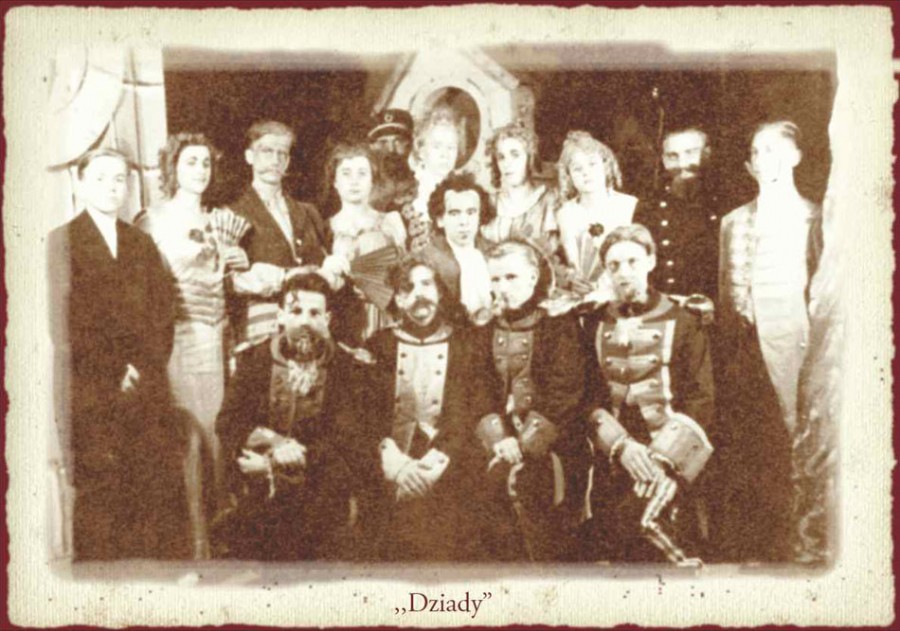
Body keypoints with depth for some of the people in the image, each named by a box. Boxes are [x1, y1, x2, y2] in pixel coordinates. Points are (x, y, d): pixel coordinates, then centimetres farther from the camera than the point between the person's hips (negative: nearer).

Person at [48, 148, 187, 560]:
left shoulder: (141, 244, 20)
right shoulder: (62, 241, 5)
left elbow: (163, 312, 13)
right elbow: (63, 323, -4)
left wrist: (143, 367, -2)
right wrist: (110, 377, -8)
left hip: (146, 389, 4)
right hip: (91, 394, -4)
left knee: (161, 492, -2)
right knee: (98, 492, -6)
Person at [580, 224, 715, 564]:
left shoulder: (683, 319, 5)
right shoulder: (594, 325, 12)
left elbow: (700, 399, -2)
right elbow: (586, 398, 4)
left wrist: (663, 456, -15)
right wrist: (621, 446, -14)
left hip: (671, 459, -2)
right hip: (612, 459, 2)